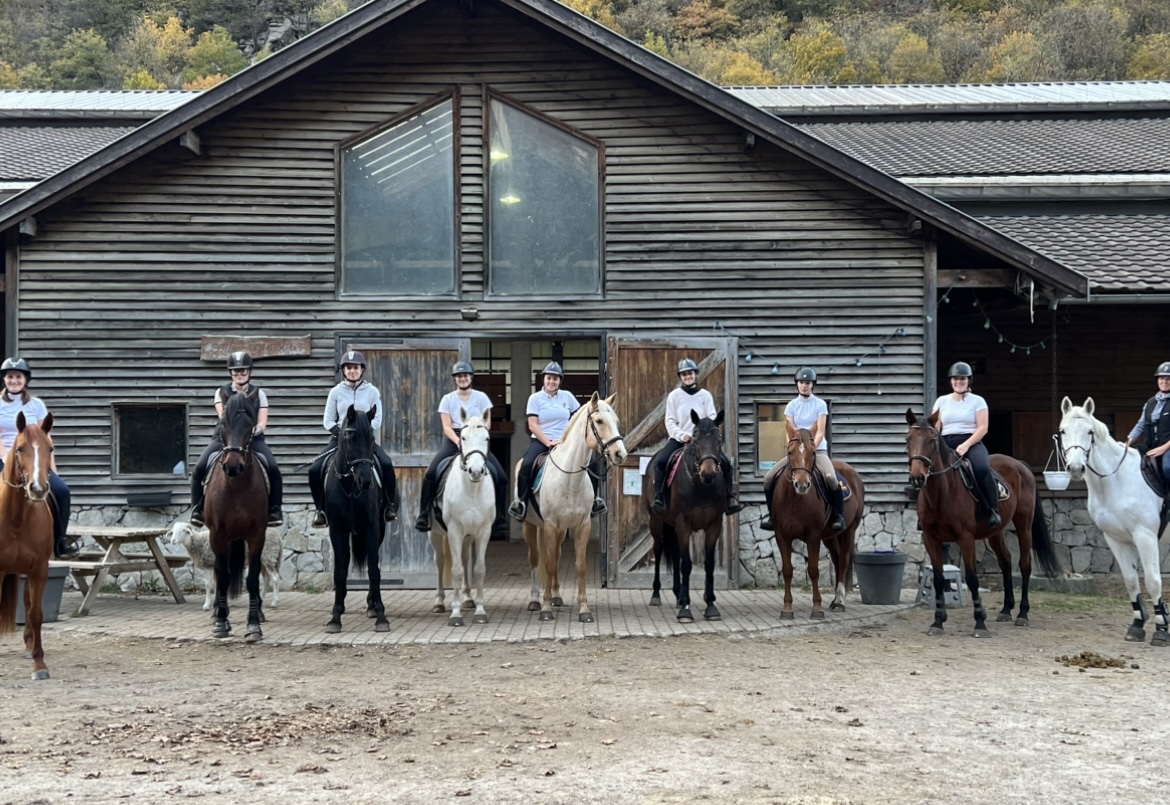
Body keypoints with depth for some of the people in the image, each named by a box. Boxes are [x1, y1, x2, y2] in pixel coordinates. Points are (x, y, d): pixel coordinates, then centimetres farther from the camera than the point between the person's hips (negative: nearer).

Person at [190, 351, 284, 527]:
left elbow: (262, 423, -3)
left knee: (273, 468, -24)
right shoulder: (222, 392, 4)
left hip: (252, 438, 0)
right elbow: (223, 416, -10)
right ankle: (197, 509, -3)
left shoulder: (258, 394, 5)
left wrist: (256, 429, -27)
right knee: (200, 468, -19)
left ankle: (274, 510, -10)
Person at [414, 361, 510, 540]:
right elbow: (447, 426, -2)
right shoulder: (448, 399, 6)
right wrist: (459, 442, -19)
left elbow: (487, 424, 0)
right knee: (431, 474, -22)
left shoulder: (481, 397, 6)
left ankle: (499, 519, -4)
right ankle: (424, 515, -11)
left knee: (501, 477, -15)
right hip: (453, 440, 0)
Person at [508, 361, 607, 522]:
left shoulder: (567, 397, 6)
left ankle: (593, 499, 5)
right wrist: (548, 443, -17)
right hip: (540, 441, -2)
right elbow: (532, 425, -7)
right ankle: (521, 501, -20)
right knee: (526, 464, -31)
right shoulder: (535, 398, -1)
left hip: (565, 442, 2)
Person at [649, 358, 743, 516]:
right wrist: (681, 435, -16)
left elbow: (712, 419, 0)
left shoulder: (705, 395, 6)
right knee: (660, 461, -26)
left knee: (725, 462, -14)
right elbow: (670, 421, 0)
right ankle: (658, 497, -18)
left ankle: (729, 497, -2)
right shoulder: (674, 395, 3)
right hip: (679, 438, -1)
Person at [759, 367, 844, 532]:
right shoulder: (791, 406, 6)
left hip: (818, 450, -3)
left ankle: (839, 515, -14)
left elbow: (820, 432, -8)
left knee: (830, 477, -32)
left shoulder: (820, 404, 0)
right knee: (769, 478, -12)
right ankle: (771, 513, 8)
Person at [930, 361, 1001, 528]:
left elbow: (982, 428, -3)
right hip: (946, 444, 3)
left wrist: (966, 445, -17)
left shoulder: (978, 401, 6)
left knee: (982, 469, -35)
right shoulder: (942, 401, 15)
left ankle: (993, 510, -23)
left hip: (972, 443, -3)